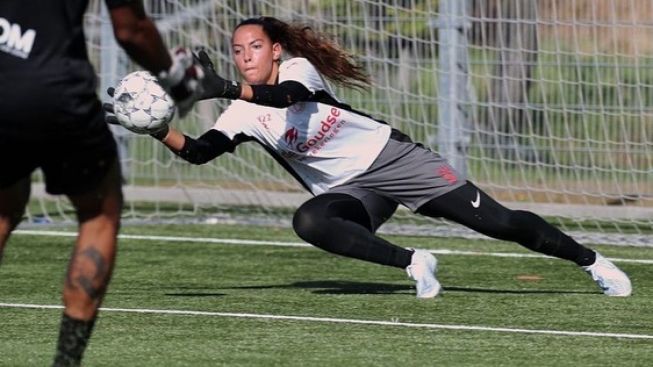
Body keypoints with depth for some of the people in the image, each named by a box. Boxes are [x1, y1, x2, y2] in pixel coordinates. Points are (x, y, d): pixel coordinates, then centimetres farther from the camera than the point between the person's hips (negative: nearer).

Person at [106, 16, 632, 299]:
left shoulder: (298, 67, -13)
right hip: (348, 193, 3)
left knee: (497, 221, -7)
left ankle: (591, 261, 10)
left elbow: (286, 96, -35)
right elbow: (198, 151, -14)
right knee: (309, 222, -31)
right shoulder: (242, 116, -2)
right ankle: (413, 263, -19)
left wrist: (224, 89, -48)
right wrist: (157, 128, -30)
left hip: (391, 156, -3)